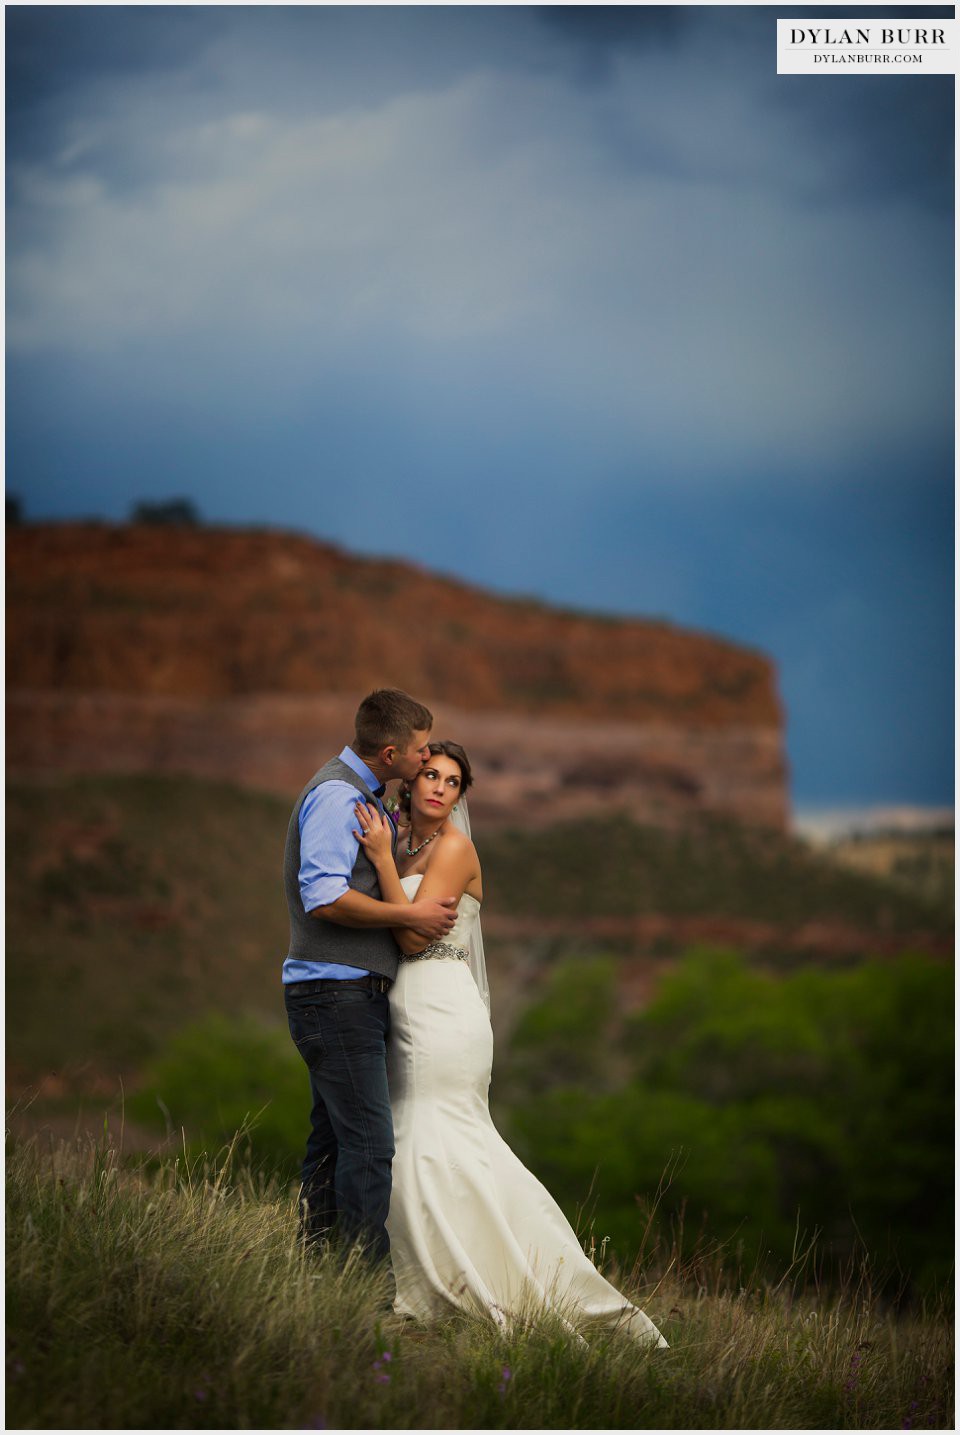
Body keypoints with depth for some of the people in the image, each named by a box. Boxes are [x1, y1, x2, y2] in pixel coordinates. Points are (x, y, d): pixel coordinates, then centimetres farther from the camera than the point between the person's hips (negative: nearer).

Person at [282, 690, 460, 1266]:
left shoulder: (364, 796, 19)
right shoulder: (337, 796, -13)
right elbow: (324, 898, -22)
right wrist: (410, 915, -15)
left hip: (353, 994, 11)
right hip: (338, 992, -11)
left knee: (333, 1142, 11)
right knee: (369, 1143, -13)